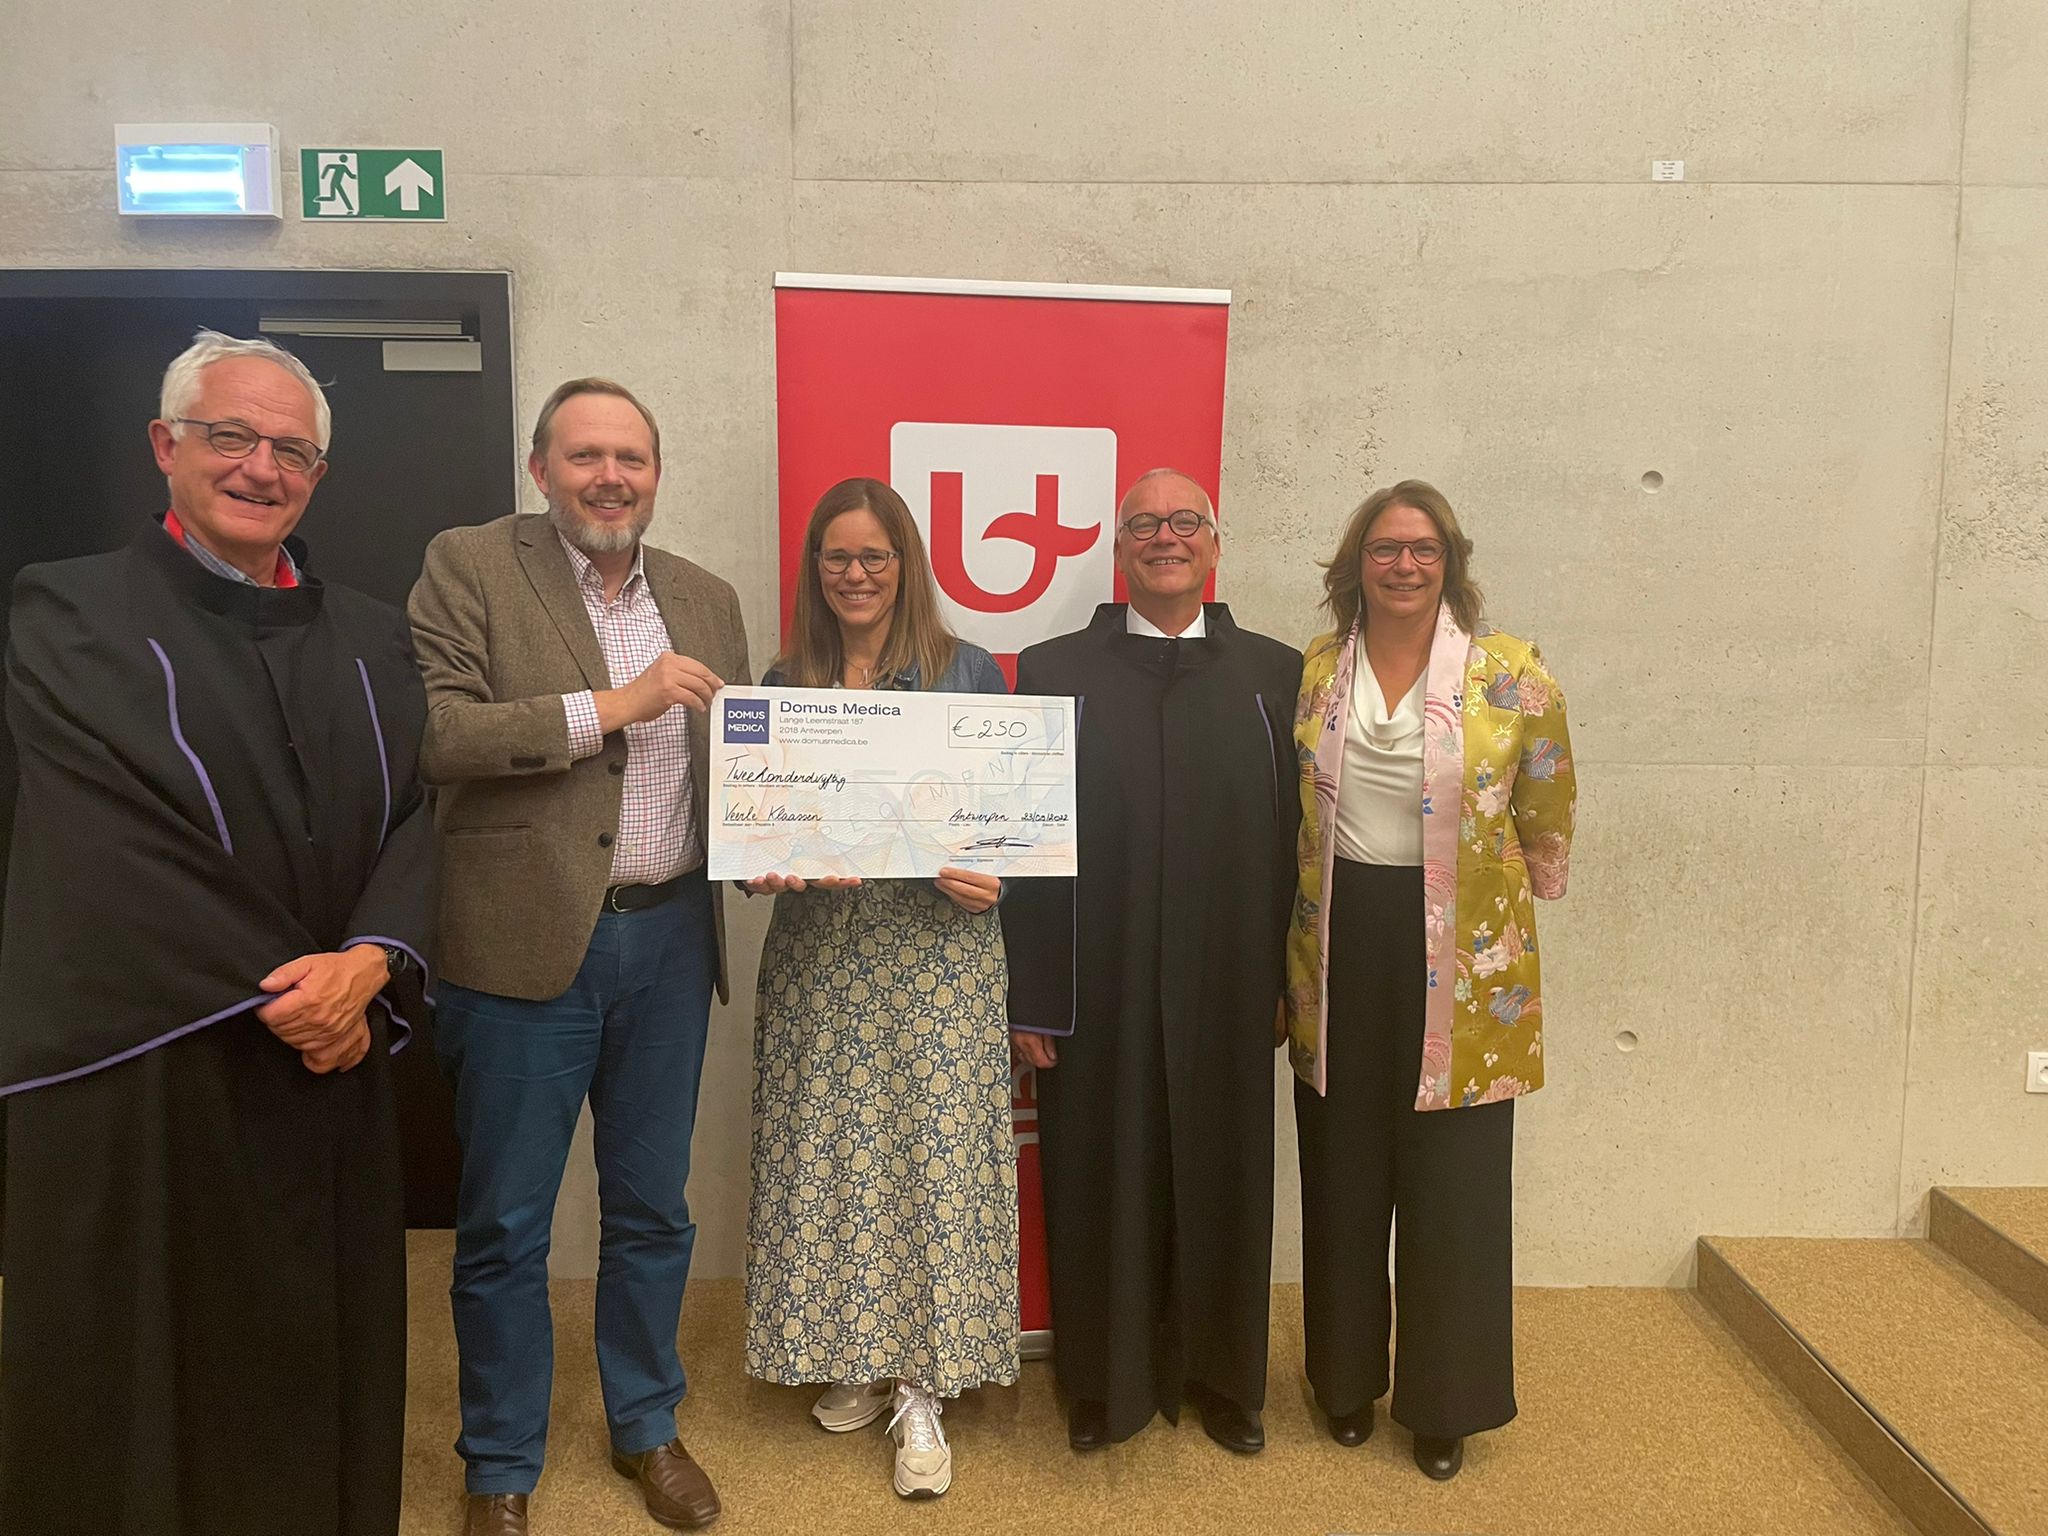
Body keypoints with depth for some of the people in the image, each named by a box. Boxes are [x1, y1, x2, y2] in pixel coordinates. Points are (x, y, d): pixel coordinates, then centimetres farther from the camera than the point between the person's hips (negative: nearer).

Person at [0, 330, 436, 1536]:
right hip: (136, 1080, -4)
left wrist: (370, 963, -17)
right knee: (146, 1403, 10)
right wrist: (283, 991, -14)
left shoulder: (371, 639, 10)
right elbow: (114, 844, -13)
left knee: (320, 1383, 13)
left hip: (332, 1076, 4)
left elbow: (415, 820, 2)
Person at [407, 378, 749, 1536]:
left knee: (653, 1209, 17)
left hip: (670, 937, 4)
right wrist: (610, 704, -18)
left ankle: (648, 1426, 38)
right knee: (506, 1226, 9)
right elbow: (433, 732, -15)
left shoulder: (706, 598, 11)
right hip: (527, 941, -4)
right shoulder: (469, 567, -3)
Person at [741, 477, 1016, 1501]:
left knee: (932, 1154, -1)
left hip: (939, 949, -2)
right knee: (827, 1158, 7)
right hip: (817, 957, 3)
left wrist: (991, 880, -16)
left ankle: (920, 1388, 12)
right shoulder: (782, 683, 9)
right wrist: (767, 868, -11)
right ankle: (851, 1357, 25)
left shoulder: (968, 675, 2)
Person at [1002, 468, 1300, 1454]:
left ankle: (1222, 1376, 36)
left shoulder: (1275, 675, 4)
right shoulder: (1054, 671, 0)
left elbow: (1293, 841, 4)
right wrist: (1031, 997, -6)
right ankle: (1105, 1382, 32)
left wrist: (1284, 983, 2)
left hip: (1225, 992, 2)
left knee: (1222, 1183, 14)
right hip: (1098, 992, -1)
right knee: (1100, 1184, 10)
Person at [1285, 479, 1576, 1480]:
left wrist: (1509, 892, 12)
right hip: (1339, 953, 2)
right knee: (1343, 1178, 14)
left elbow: (1546, 821, 6)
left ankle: (1444, 1402, 28)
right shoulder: (1309, 673, 2)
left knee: (1452, 1185, 8)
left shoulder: (1513, 676, -6)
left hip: (1462, 960, -2)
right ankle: (1347, 1378, 34)